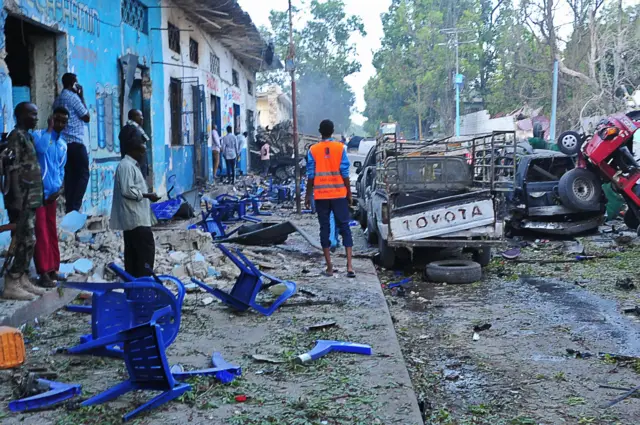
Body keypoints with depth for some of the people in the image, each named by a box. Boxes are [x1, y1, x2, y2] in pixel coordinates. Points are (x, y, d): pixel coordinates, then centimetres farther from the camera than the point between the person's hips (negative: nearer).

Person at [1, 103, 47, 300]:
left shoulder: (27, 136, 17)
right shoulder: (16, 137, -11)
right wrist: (17, 199, -22)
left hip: (31, 199, 9)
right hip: (22, 199, -9)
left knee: (28, 241, 11)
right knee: (25, 241, -10)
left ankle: (22, 280, 17)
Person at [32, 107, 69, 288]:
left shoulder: (63, 145, 15)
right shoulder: (39, 135, -6)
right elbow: (41, 148, -29)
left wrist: (59, 189, 3)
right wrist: (49, 128, -17)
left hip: (52, 193, 7)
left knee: (52, 232, 11)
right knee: (41, 233, -7)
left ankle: (53, 269, 18)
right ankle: (43, 272, -4)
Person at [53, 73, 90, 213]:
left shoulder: (58, 99, 17)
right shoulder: (73, 97, -8)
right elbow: (87, 117, -3)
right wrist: (82, 96, 3)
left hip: (64, 142, 8)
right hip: (76, 142, -8)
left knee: (70, 176, 8)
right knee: (83, 174, -4)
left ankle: (70, 208, 6)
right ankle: (75, 207, -11)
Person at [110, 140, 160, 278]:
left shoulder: (132, 165, 20)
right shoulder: (126, 165, -13)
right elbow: (127, 191, -21)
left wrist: (146, 195, 15)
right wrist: (146, 195, -15)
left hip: (134, 218, 11)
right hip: (135, 218, -11)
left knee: (133, 251, 11)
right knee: (147, 248, -10)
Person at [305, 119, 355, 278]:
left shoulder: (313, 150, -1)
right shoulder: (340, 148, -2)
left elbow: (310, 176, -2)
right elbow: (345, 174, -3)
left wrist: (307, 196, 7)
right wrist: (349, 194, 5)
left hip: (321, 196, 0)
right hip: (339, 194, 0)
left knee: (324, 229, 6)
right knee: (344, 227, 4)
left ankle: (329, 267, 6)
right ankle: (349, 266, -6)